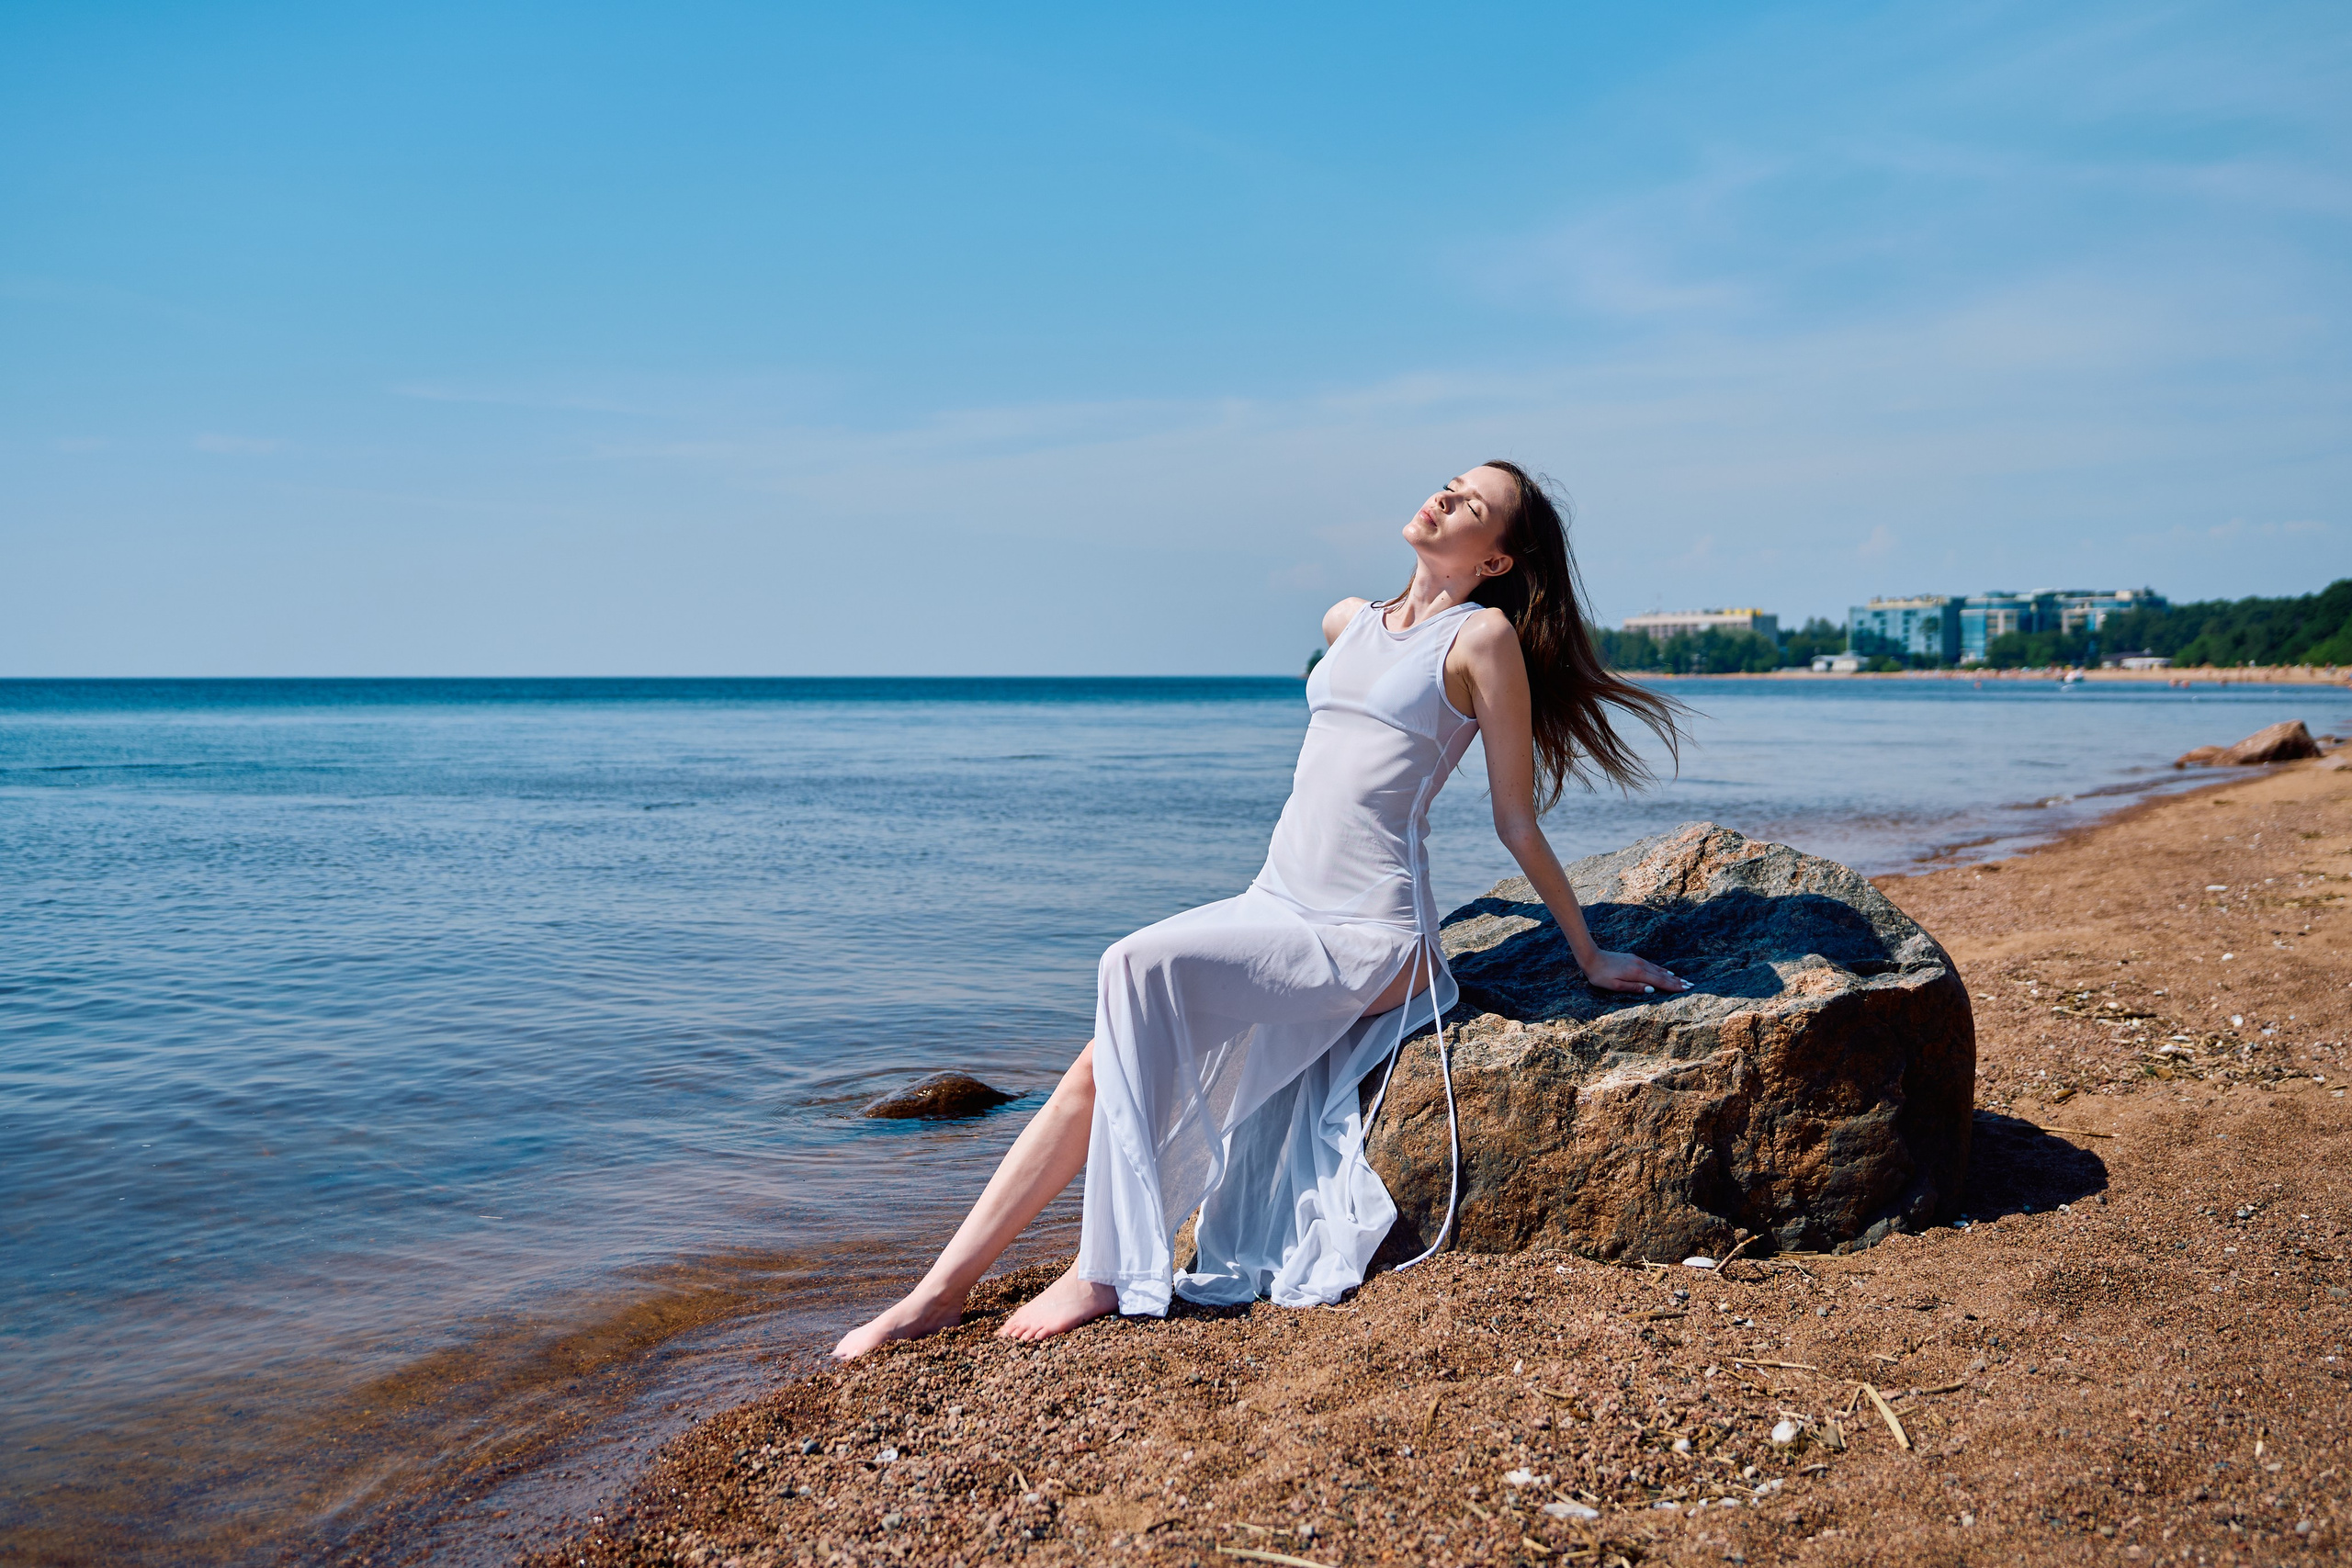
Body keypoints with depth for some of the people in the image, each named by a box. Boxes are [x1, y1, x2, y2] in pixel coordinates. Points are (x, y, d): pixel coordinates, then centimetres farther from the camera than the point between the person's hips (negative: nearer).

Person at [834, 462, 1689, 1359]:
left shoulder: (1484, 636, -5)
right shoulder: (1348, 623, 15)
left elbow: (1518, 822, -1)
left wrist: (1590, 957, 2)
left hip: (1368, 941, -7)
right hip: (1276, 906, 7)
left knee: (1141, 966, -27)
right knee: (1097, 1069, -9)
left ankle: (1105, 1272, -19)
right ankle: (942, 1291, -4)